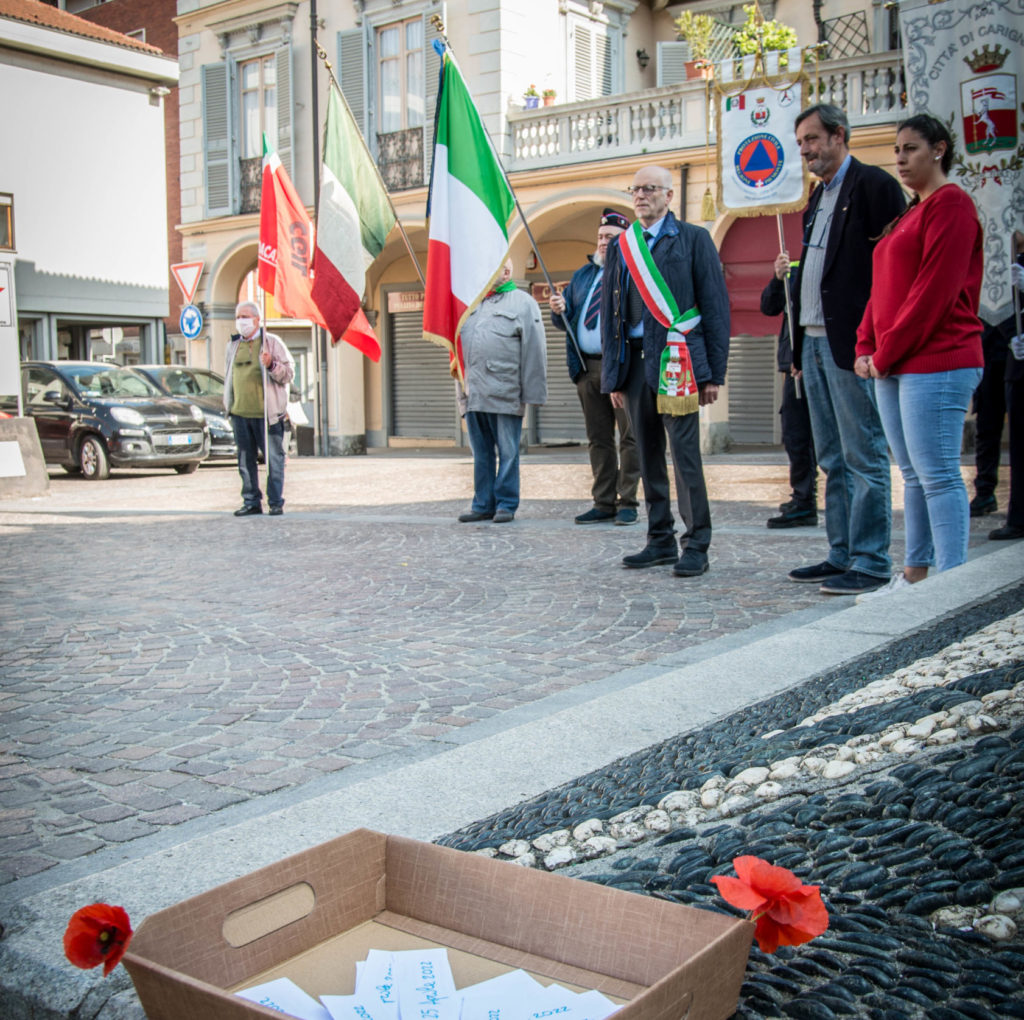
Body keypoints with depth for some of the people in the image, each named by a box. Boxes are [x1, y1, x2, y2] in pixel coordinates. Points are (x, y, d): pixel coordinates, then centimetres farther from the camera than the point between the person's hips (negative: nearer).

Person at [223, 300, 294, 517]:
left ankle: (276, 502, 4)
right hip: (240, 413, 5)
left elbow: (289, 373, -1)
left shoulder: (272, 342, 2)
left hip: (267, 413, -5)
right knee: (245, 460, 8)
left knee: (274, 459, -3)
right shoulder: (233, 346, 16)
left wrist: (272, 365, -19)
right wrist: (228, 404, 20)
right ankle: (251, 502, 16)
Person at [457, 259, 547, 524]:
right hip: (474, 393, 6)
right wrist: (463, 387, 14)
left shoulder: (523, 303, 1)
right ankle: (483, 505, 18)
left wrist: (531, 393, -10)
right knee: (481, 453, 10)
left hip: (505, 395, -5)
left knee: (507, 452, 1)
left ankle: (506, 505, 10)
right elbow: (460, 342, 22)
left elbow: (534, 350, -4)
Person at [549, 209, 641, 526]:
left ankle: (627, 503, 1)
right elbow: (564, 320, 20)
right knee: (598, 438, 8)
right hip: (588, 367, 6)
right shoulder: (583, 275, 21)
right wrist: (559, 310, -2)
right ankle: (604, 503, 14)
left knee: (629, 436, -4)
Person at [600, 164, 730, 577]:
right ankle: (661, 540, 18)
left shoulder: (694, 239, 5)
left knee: (685, 453, -6)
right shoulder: (620, 246, 16)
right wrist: (613, 375, 10)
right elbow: (609, 312, 16)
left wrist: (713, 372, -5)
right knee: (648, 455, 9)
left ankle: (696, 545, 2)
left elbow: (715, 307, 1)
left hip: (676, 360, -4)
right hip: (634, 361, 5)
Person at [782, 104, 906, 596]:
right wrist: (800, 344, 15)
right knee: (834, 459, 13)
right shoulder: (819, 196, 21)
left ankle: (870, 563, 0)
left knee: (864, 457, -5)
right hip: (814, 341, 9)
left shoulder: (872, 185, -6)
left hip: (851, 343, -9)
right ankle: (842, 554, 20)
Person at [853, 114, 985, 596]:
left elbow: (935, 290, -15)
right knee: (914, 475, 11)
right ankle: (914, 575, 17)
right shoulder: (908, 213, 21)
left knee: (938, 474, -9)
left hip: (936, 363, -9)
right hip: (894, 365, 9)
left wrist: (886, 353, -13)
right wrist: (867, 348, 7)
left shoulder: (950, 204, -7)